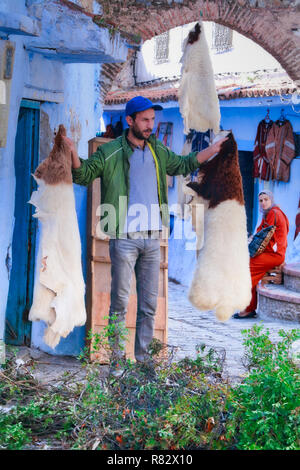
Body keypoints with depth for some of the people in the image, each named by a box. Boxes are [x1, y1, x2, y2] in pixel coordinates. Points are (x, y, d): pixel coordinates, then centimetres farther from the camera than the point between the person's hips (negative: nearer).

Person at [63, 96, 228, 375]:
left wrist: (214, 150, 25)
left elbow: (182, 165, 28)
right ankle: (117, 358, 10)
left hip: (152, 238, 5)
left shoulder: (158, 151, 13)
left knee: (149, 303, 9)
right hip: (124, 238, -5)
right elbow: (84, 174, -8)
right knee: (120, 301, 0)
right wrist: (73, 155, -28)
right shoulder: (110, 152, -4)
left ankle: (143, 356, 20)